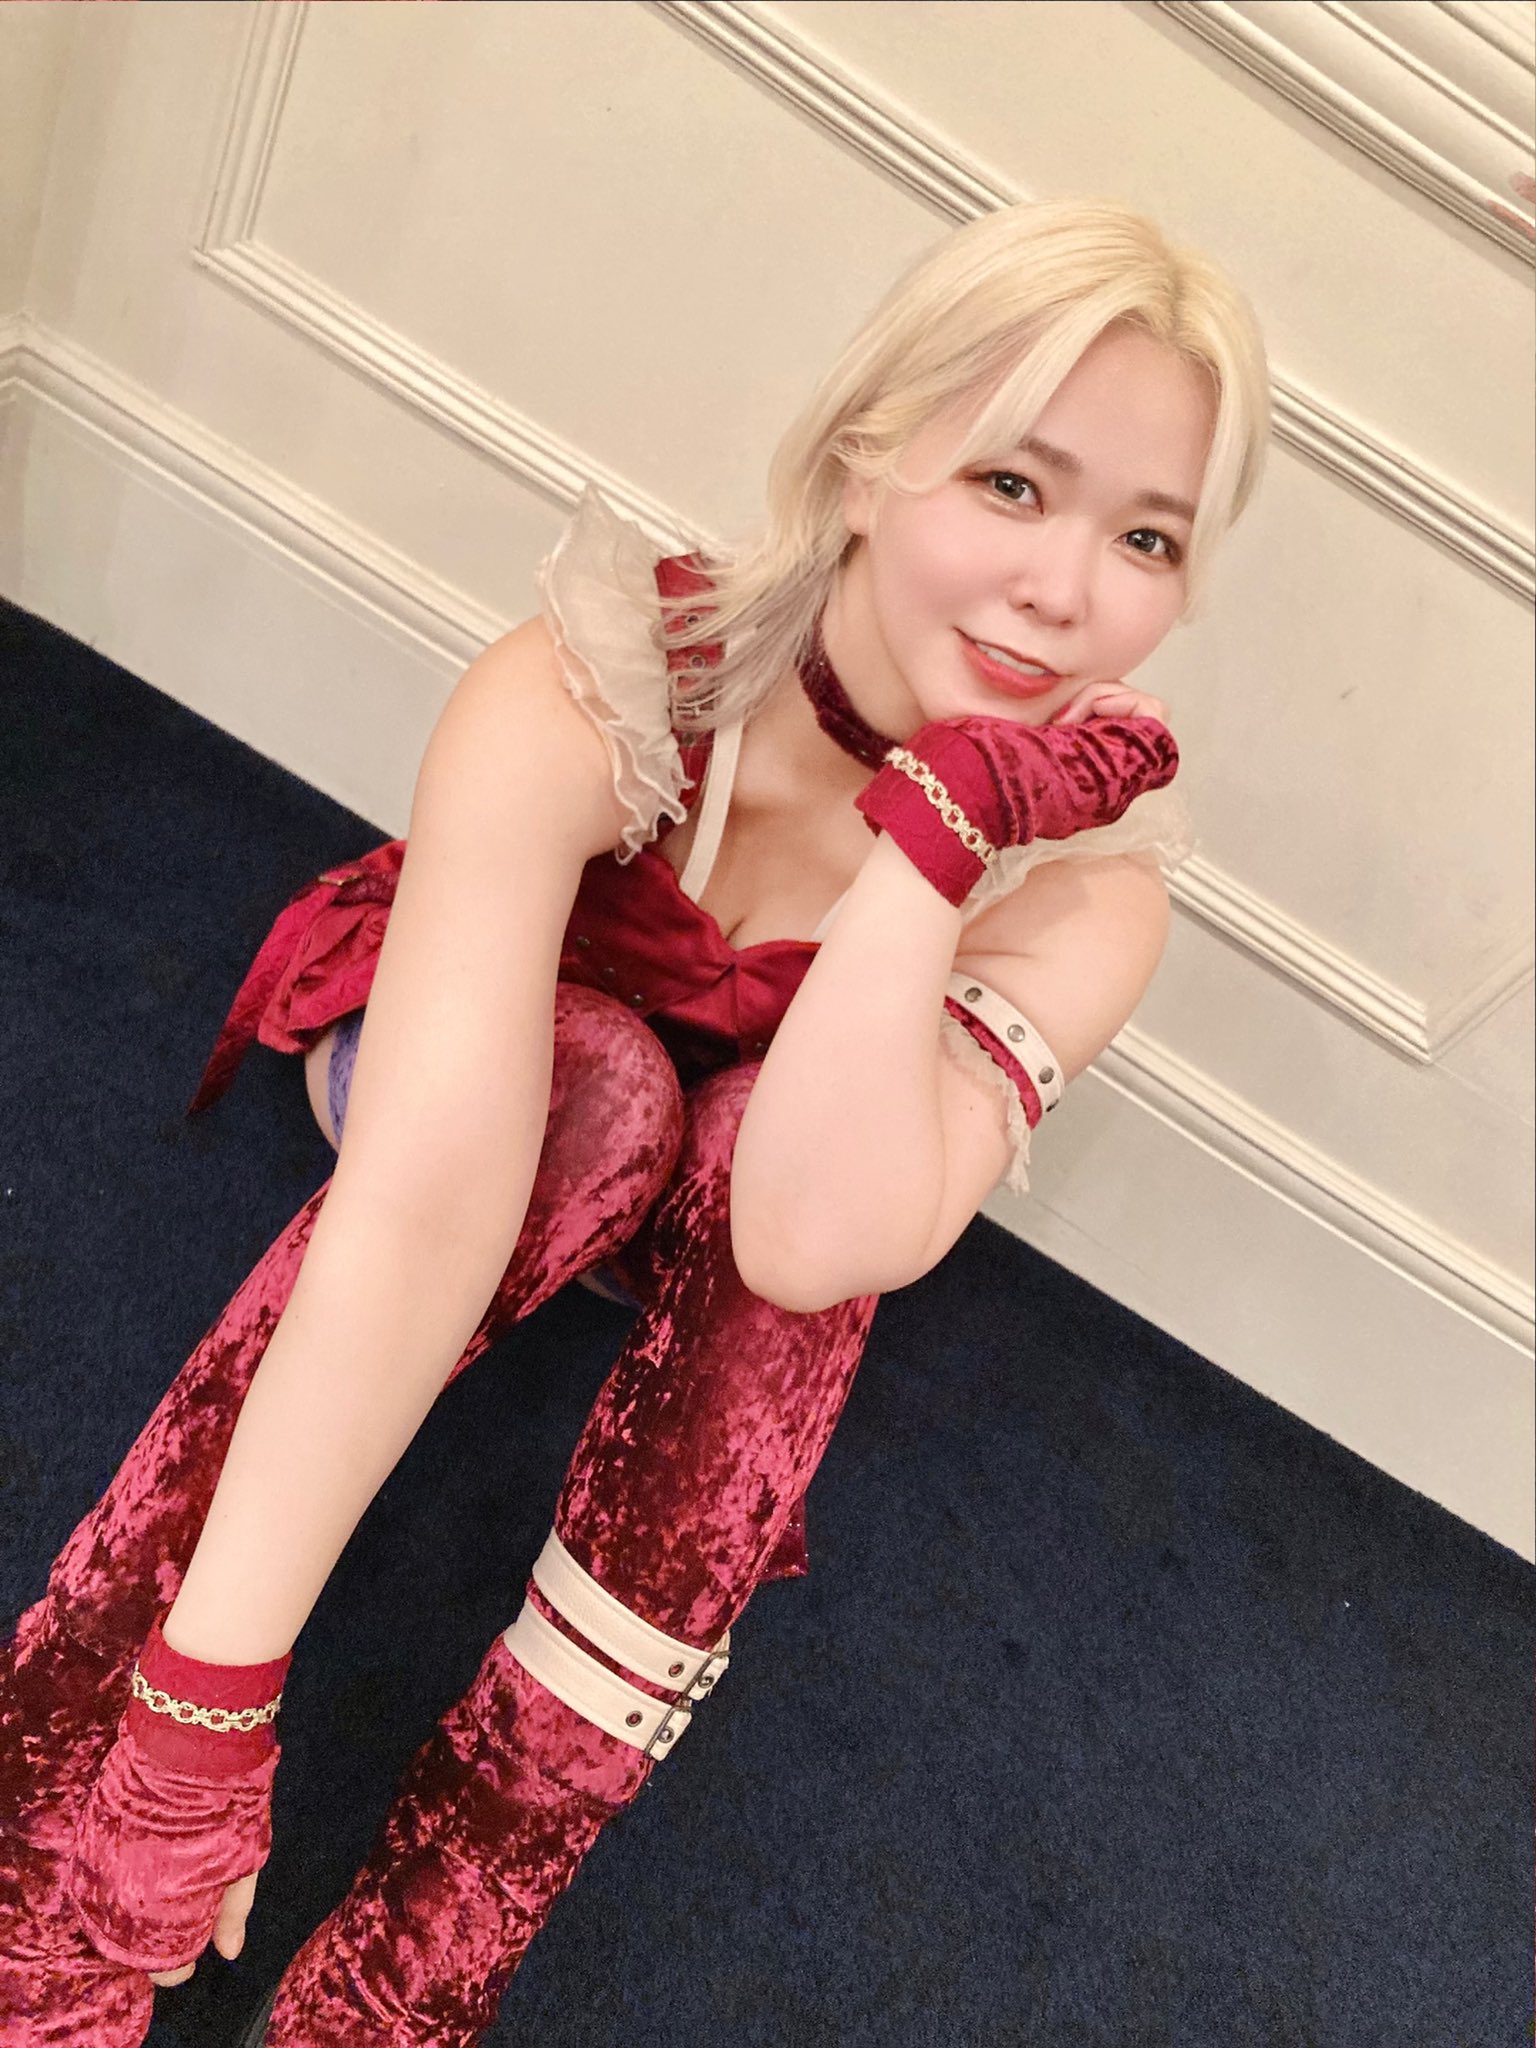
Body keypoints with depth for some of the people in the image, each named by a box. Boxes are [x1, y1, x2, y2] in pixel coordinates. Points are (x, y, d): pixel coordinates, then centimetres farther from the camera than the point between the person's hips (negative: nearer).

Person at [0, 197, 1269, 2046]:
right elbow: (424, 1193, -42)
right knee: (603, 1075, -35)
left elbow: (817, 1238, -39)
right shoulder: (590, 690, -33)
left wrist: (935, 826, -46)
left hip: (719, 1204, 2)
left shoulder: (1088, 869, -25)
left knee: (768, 1149, -33)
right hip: (462, 1068, -1)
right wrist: (207, 1686, -45)